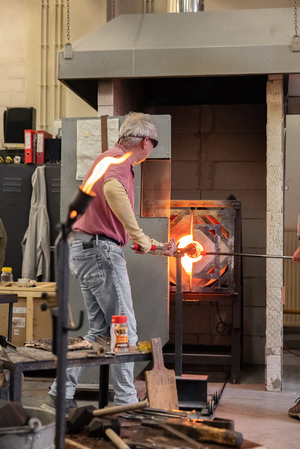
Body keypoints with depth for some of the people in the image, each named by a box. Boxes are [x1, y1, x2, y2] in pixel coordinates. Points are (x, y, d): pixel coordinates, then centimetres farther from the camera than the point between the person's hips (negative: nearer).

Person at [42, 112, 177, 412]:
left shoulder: (111, 159, 22)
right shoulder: (117, 159, -11)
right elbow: (112, 190, -36)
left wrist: (157, 246, 29)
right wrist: (139, 237, -29)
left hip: (84, 251, 10)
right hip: (100, 251, -10)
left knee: (100, 330, 13)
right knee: (124, 331, -1)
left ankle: (60, 396, 15)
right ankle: (126, 403, 7)